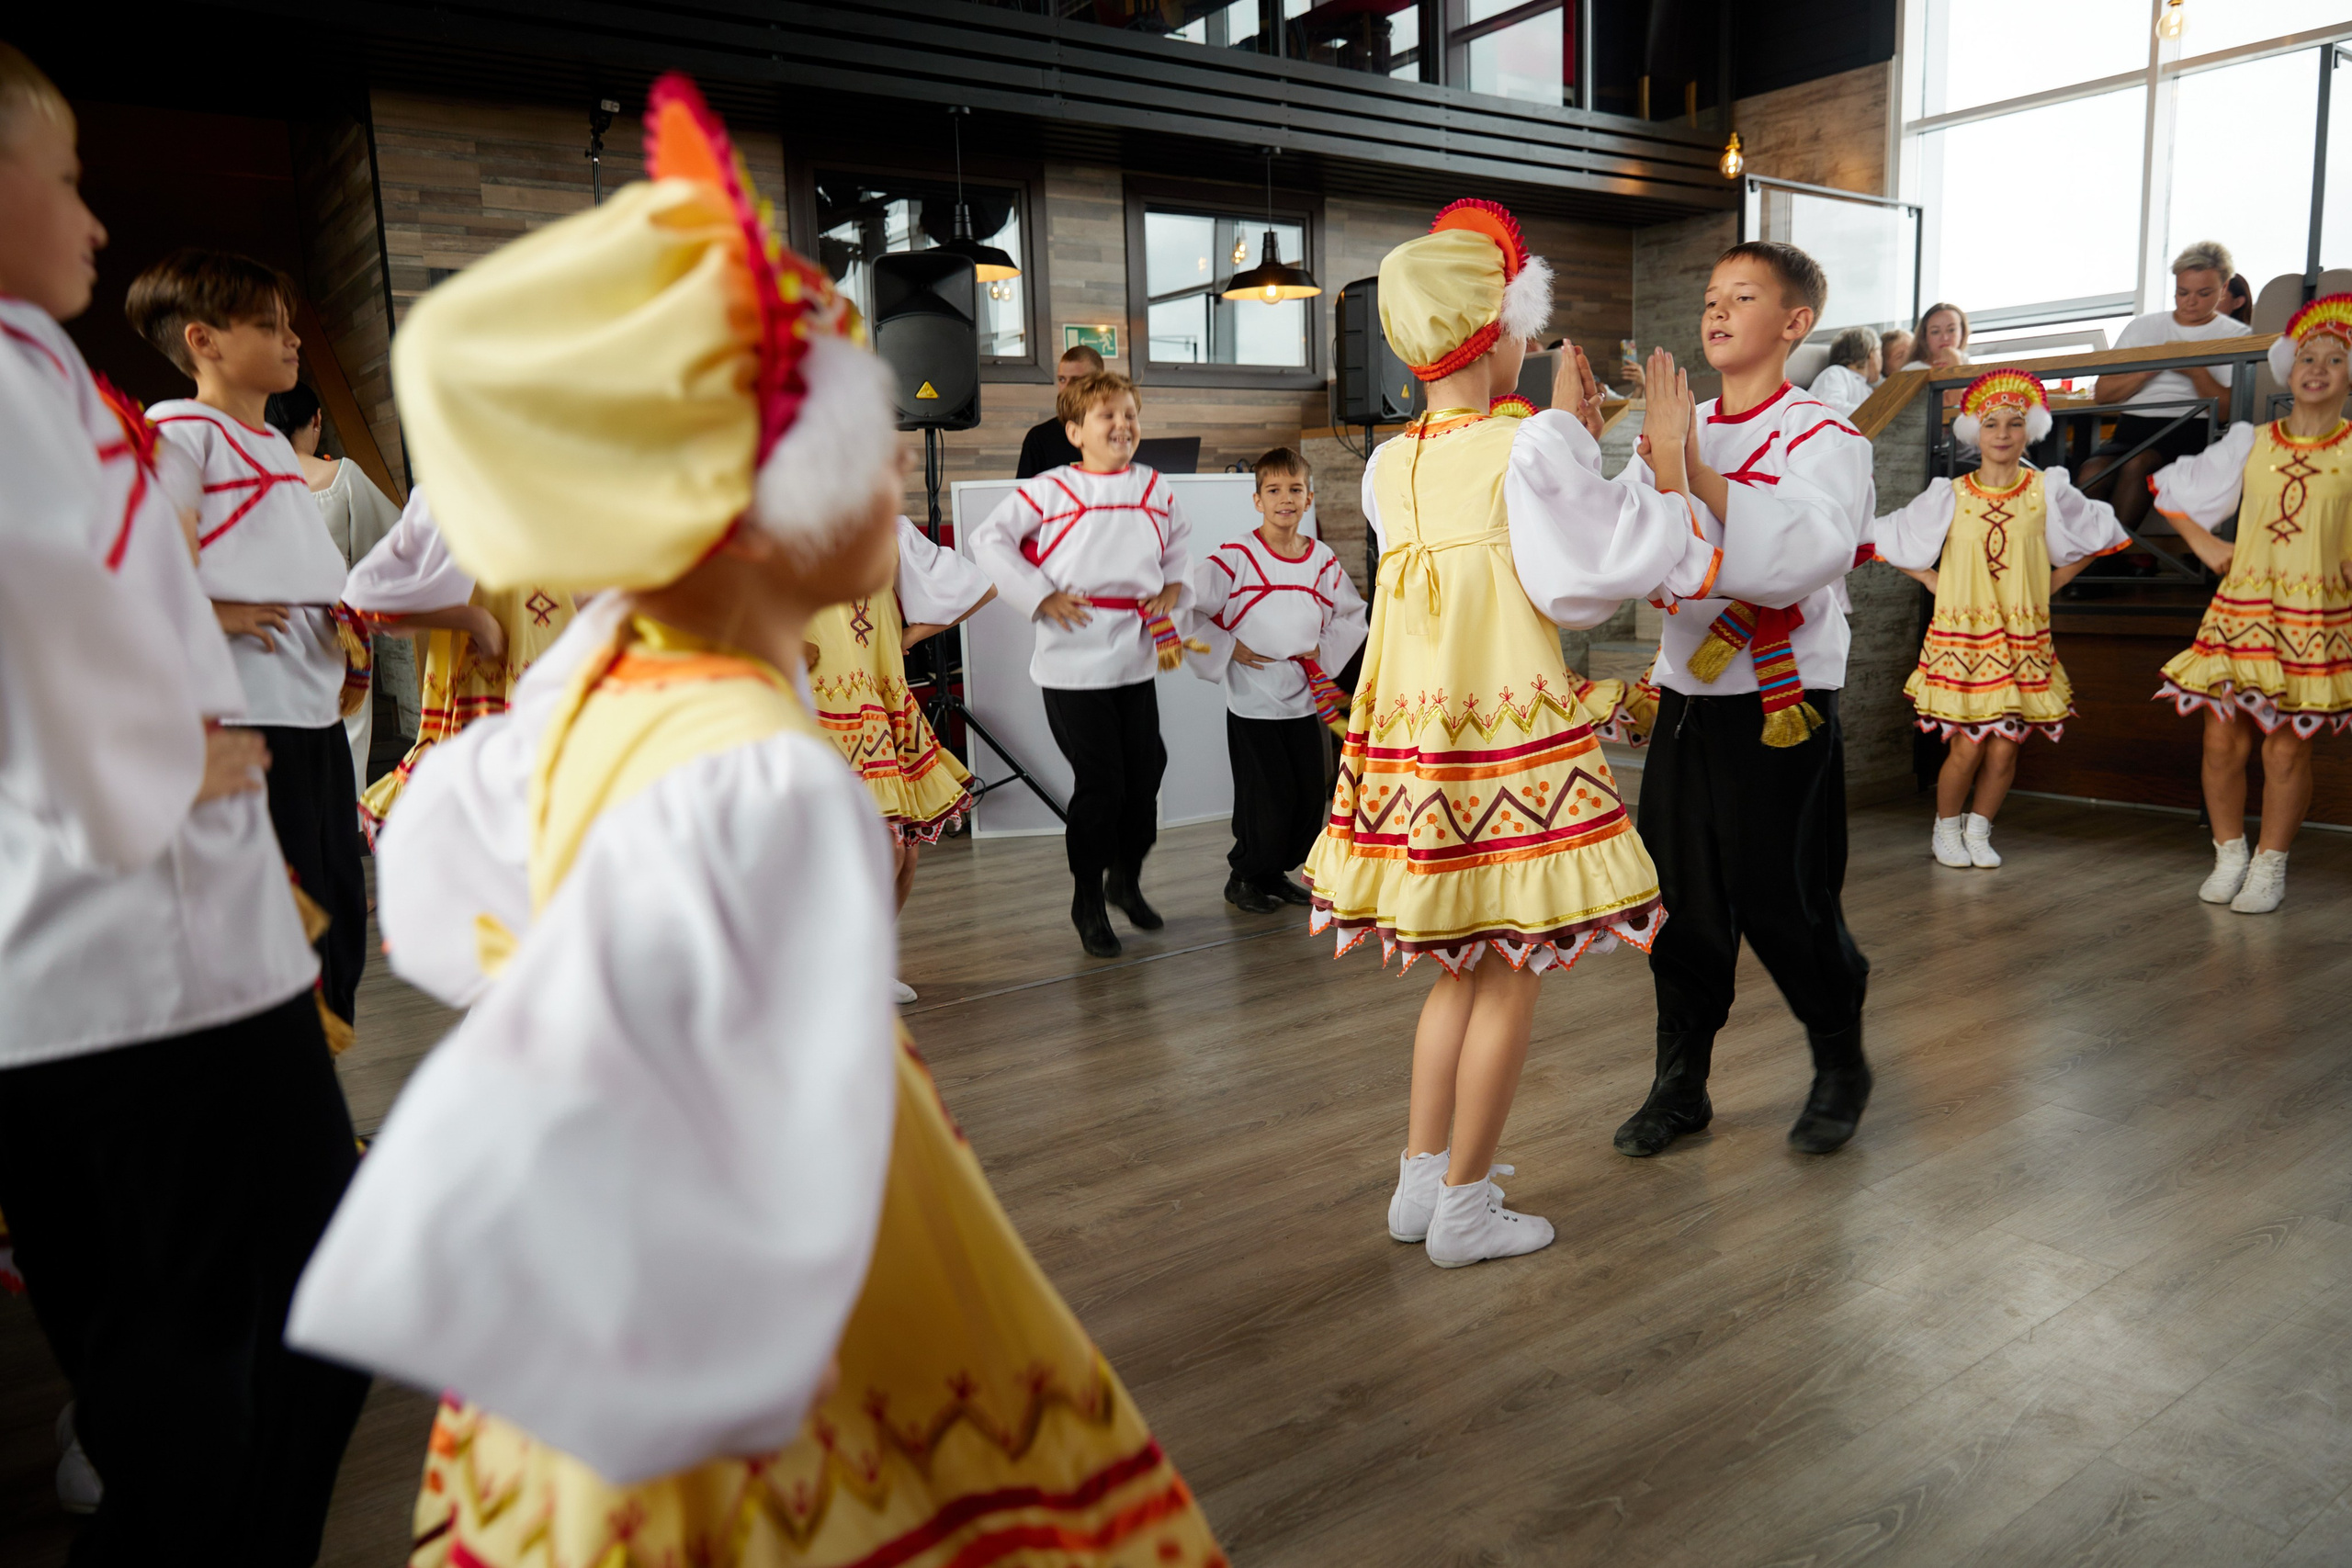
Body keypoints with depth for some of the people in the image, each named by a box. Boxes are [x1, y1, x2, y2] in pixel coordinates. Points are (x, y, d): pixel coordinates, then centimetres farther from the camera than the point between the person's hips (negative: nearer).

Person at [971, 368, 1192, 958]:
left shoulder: (1156, 490, 10)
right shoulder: (1050, 490, -6)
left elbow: (1178, 541, 28)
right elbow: (988, 539, -4)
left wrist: (1173, 586, 10)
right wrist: (1040, 597, -10)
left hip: (1138, 658, 5)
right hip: (1074, 662, -5)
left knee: (1145, 772, 10)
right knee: (1099, 782, -2)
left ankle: (1126, 877, 35)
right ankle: (1088, 900, 17)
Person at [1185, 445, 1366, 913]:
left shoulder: (1322, 559, 4)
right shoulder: (1235, 557, -11)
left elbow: (1352, 615, 17)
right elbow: (1187, 609, -13)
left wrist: (1325, 649, 2)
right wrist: (1228, 648, -14)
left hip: (1304, 699, 5)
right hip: (1252, 702, -5)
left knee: (1311, 797, 10)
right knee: (1268, 799, -3)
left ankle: (1276, 873, 30)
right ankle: (1245, 878, 19)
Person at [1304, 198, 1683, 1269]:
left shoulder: (1389, 467, 7)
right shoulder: (1528, 448, -11)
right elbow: (1587, 580, -9)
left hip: (1412, 733, 7)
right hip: (1510, 729, -7)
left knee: (1463, 965, 19)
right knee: (1512, 974, 6)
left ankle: (1421, 1180, 27)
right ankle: (1464, 1208, 16)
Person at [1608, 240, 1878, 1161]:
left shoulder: (1822, 437, -6)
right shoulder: (1677, 433, 11)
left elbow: (1807, 554, -25)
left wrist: (1697, 473, -26)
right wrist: (1658, 469, -14)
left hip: (1782, 711, -5)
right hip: (1686, 698, 5)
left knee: (1784, 905, 2)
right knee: (1682, 902, 9)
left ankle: (1840, 1068, 28)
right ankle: (1680, 1086, 25)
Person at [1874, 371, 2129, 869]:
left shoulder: (2046, 491, 3)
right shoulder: (1949, 496, 0)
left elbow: (2098, 534, 16)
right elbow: (1884, 538, 7)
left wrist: (2052, 582, 7)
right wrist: (1932, 579, 2)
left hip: (2023, 638, 2)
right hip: (1961, 635, -1)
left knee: (2005, 749, 0)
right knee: (1968, 747, -4)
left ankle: (1978, 831, 21)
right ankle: (1946, 828, 19)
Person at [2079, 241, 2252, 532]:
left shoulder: (2237, 336, 15)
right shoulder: (2142, 327, 23)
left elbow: (2229, 410, 1)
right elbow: (2102, 393, 12)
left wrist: (2195, 371, -9)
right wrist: (2153, 368, -1)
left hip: (2190, 429, -3)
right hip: (2132, 424, 3)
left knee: (2136, 464, -36)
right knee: (2093, 470, -32)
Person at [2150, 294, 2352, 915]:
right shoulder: (2250, 443, 8)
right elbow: (2170, 489, 18)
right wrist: (2204, 544, 9)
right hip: (2242, 608, 2)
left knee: (2287, 747, -1)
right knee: (2223, 739, 1)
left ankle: (2270, 868, 13)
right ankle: (2229, 856, 18)